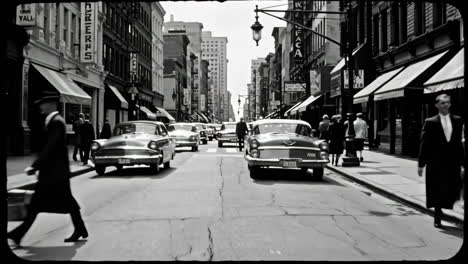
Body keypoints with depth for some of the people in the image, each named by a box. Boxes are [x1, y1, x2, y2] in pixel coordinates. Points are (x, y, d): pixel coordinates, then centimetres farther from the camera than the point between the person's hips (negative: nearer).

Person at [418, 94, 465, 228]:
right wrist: (421, 164, -5)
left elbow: (459, 143, 8)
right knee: (437, 192, 3)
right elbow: (424, 144, -2)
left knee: (451, 192, 2)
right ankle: (437, 218, 18)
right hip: (436, 163, -3)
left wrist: (461, 163, 5)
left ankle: (439, 210, 28)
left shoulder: (457, 121, 7)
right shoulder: (430, 122, -2)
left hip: (453, 163, 3)